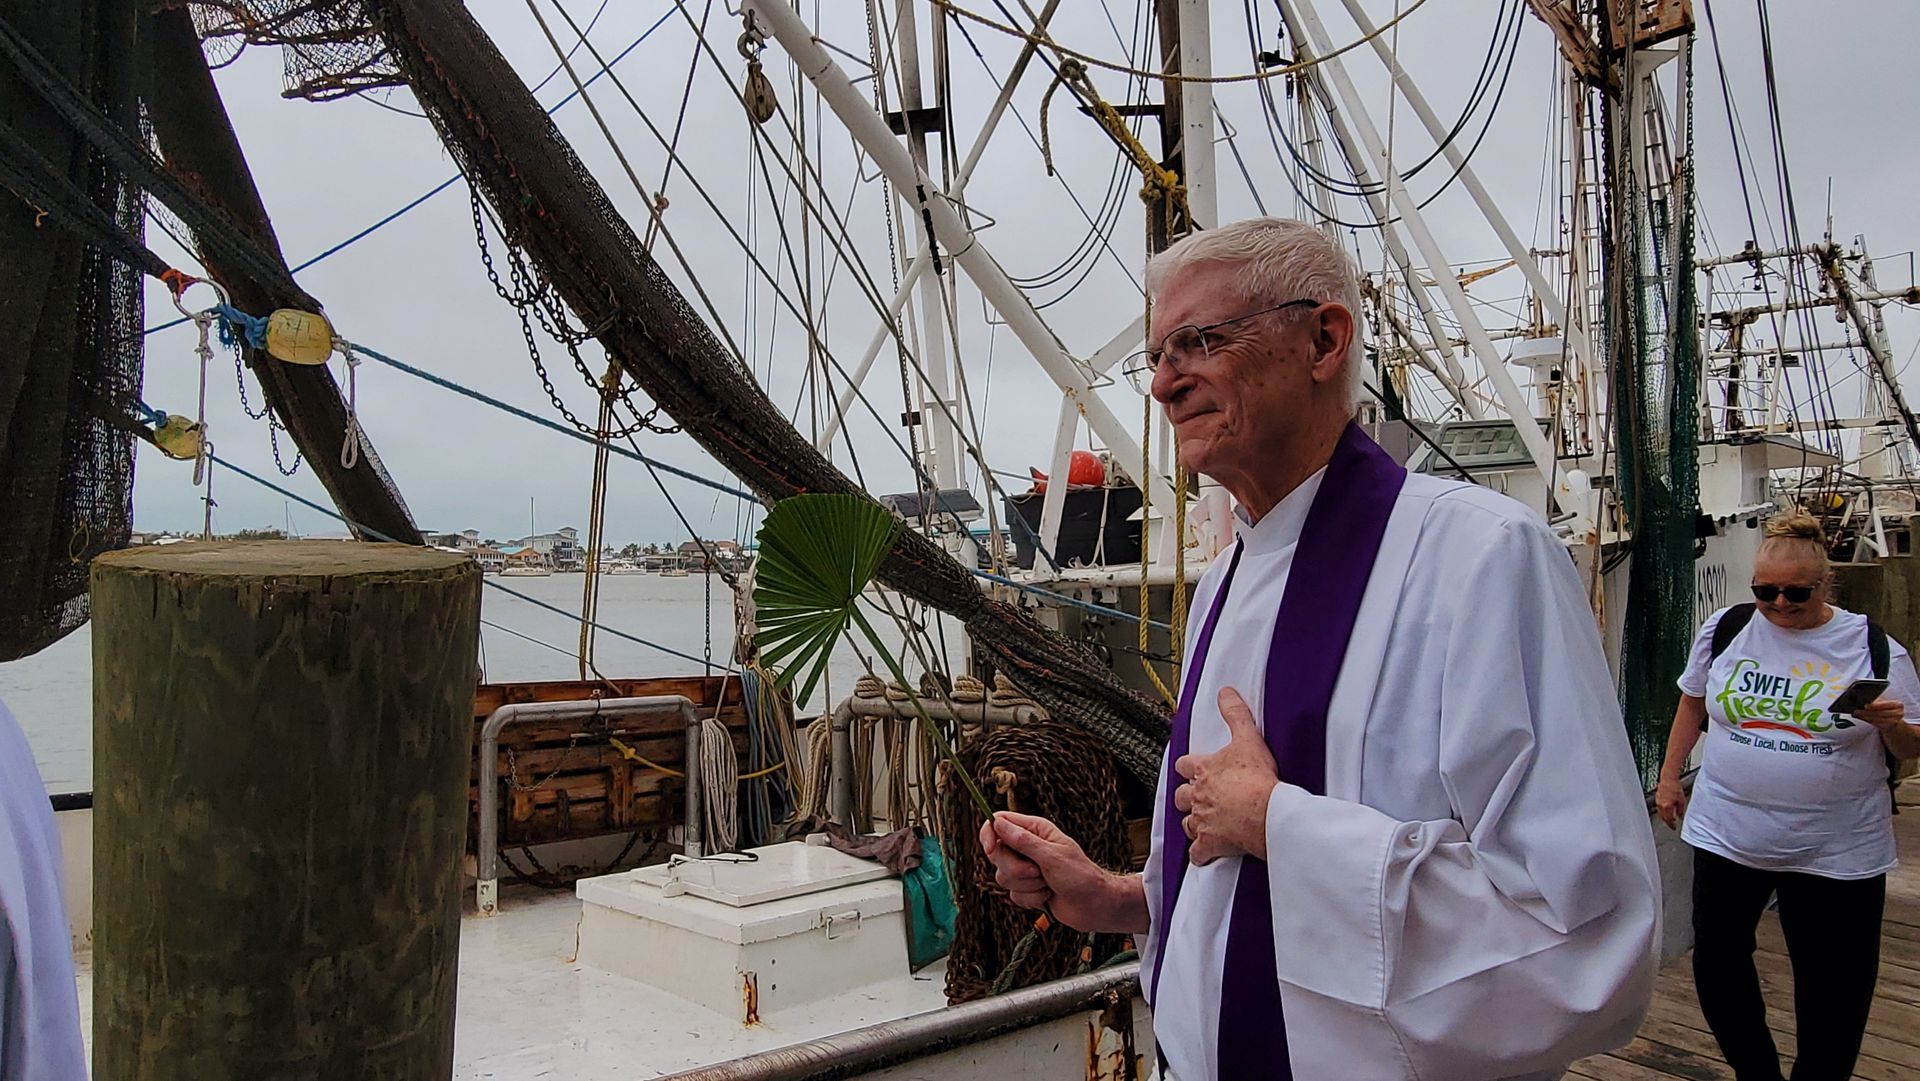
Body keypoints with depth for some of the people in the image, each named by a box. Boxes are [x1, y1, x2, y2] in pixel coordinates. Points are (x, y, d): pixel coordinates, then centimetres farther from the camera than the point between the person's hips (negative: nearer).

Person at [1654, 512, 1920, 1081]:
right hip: (1726, 836, 2)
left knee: (1833, 988, 9)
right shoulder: (1726, 628, -1)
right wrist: (1670, 776, 13)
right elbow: (1693, 702, 14)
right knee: (1717, 963, 10)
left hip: (1835, 853, -2)